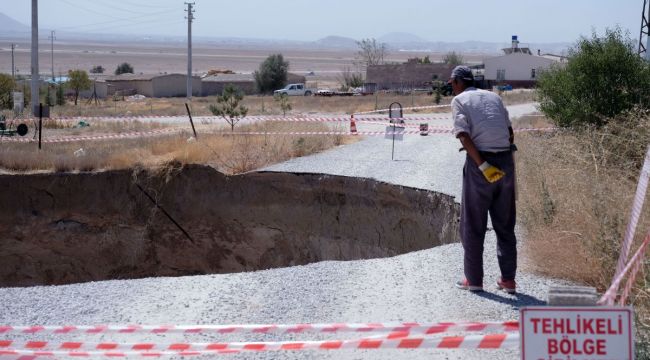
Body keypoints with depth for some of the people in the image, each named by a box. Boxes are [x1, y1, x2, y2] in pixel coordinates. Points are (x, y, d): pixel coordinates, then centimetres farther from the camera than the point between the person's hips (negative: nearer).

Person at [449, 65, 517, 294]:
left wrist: (482, 165, -17)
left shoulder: (459, 100, 2)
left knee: (473, 224, 7)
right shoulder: (493, 97, 18)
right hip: (506, 160, 5)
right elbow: (510, 133, 15)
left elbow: (464, 136, -13)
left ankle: (474, 279, 10)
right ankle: (508, 279, 10)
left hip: (480, 161, -5)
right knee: (505, 224, 12)